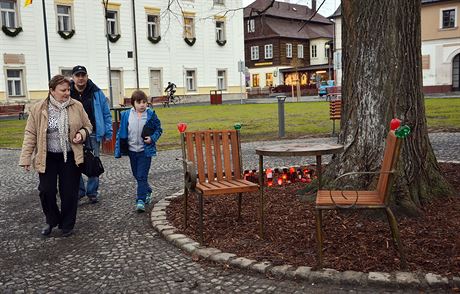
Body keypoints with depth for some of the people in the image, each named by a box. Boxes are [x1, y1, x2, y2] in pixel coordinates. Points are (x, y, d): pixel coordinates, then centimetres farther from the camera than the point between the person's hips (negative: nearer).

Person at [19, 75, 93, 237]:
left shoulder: (77, 106, -3)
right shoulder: (38, 109, -6)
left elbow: (88, 126, 9)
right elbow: (30, 134, -3)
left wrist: (81, 134, -13)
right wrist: (26, 158, -7)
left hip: (70, 157, 1)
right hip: (47, 158, 0)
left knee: (69, 192, 6)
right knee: (46, 191, 1)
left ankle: (67, 224, 25)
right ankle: (52, 220, 27)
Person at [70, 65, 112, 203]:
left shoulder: (96, 92, 1)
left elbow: (106, 114, 4)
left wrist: (108, 133, 0)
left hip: (93, 134, 0)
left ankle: (92, 192, 20)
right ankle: (79, 191, 20)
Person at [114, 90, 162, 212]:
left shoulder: (151, 115, -4)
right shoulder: (126, 115, 1)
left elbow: (159, 129, 4)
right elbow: (121, 132, 5)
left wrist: (152, 138, -14)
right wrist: (119, 150, 1)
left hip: (145, 150, -4)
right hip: (132, 150, 4)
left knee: (142, 176, -8)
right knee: (137, 175, 15)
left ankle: (141, 200, -5)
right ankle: (147, 191, 37)